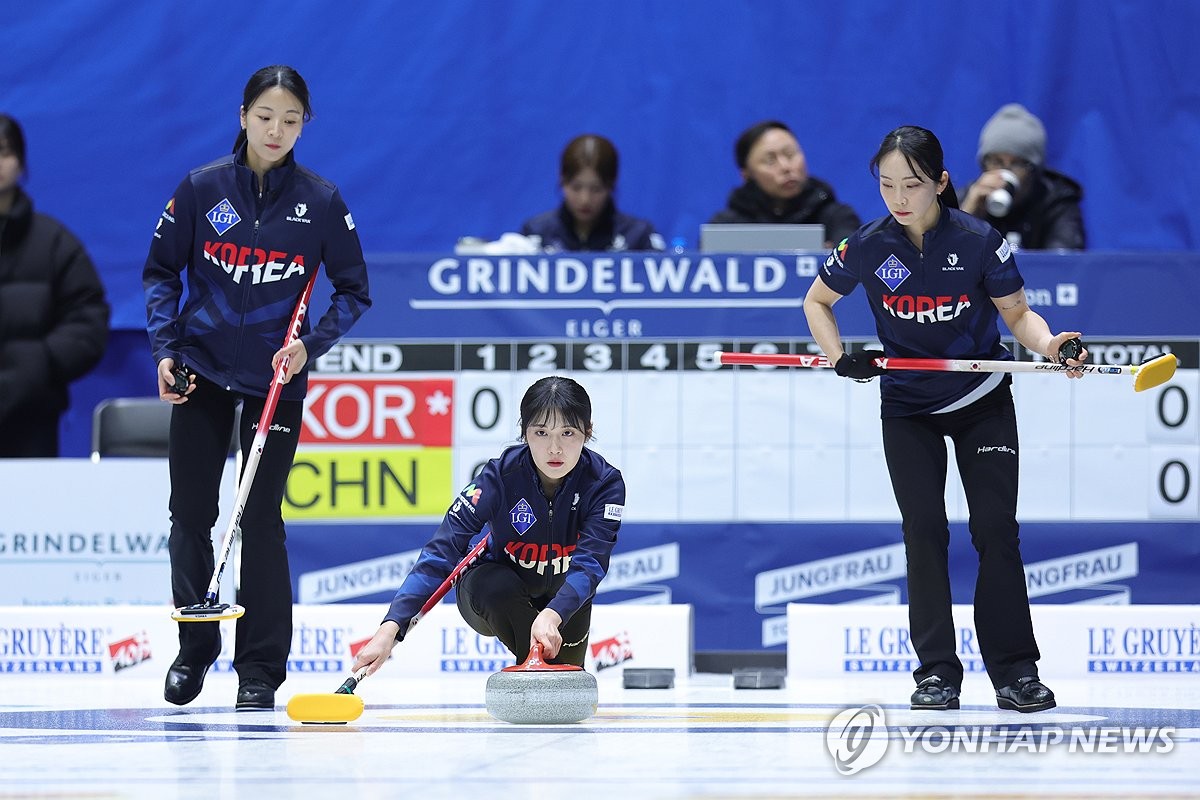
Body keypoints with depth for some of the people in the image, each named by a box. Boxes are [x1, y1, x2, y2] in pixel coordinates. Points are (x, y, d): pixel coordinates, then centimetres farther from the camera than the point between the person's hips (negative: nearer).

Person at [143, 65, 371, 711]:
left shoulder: (321, 201, -5)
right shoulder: (201, 188, -5)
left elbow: (354, 290, 3)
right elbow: (161, 271, 5)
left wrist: (310, 343, -12)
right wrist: (164, 348, -6)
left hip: (277, 378, -1)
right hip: (202, 370, 1)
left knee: (260, 519, -3)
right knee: (190, 513, 3)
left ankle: (260, 668, 4)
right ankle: (194, 649, 21)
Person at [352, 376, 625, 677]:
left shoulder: (605, 483, -24)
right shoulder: (501, 474, -28)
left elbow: (589, 563, -36)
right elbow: (442, 550, -33)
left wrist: (552, 616, -58)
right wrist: (390, 628, -45)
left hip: (563, 599, 3)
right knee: (494, 585, -35)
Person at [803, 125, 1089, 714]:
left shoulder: (979, 241, -16)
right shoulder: (869, 246, -10)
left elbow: (1017, 313, -6)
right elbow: (817, 300, 7)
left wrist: (1048, 344, -27)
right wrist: (840, 359, -7)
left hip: (983, 404, -1)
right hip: (908, 410, 1)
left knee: (996, 529, -6)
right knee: (923, 531, -4)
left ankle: (1015, 671, -1)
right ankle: (937, 672, 1)